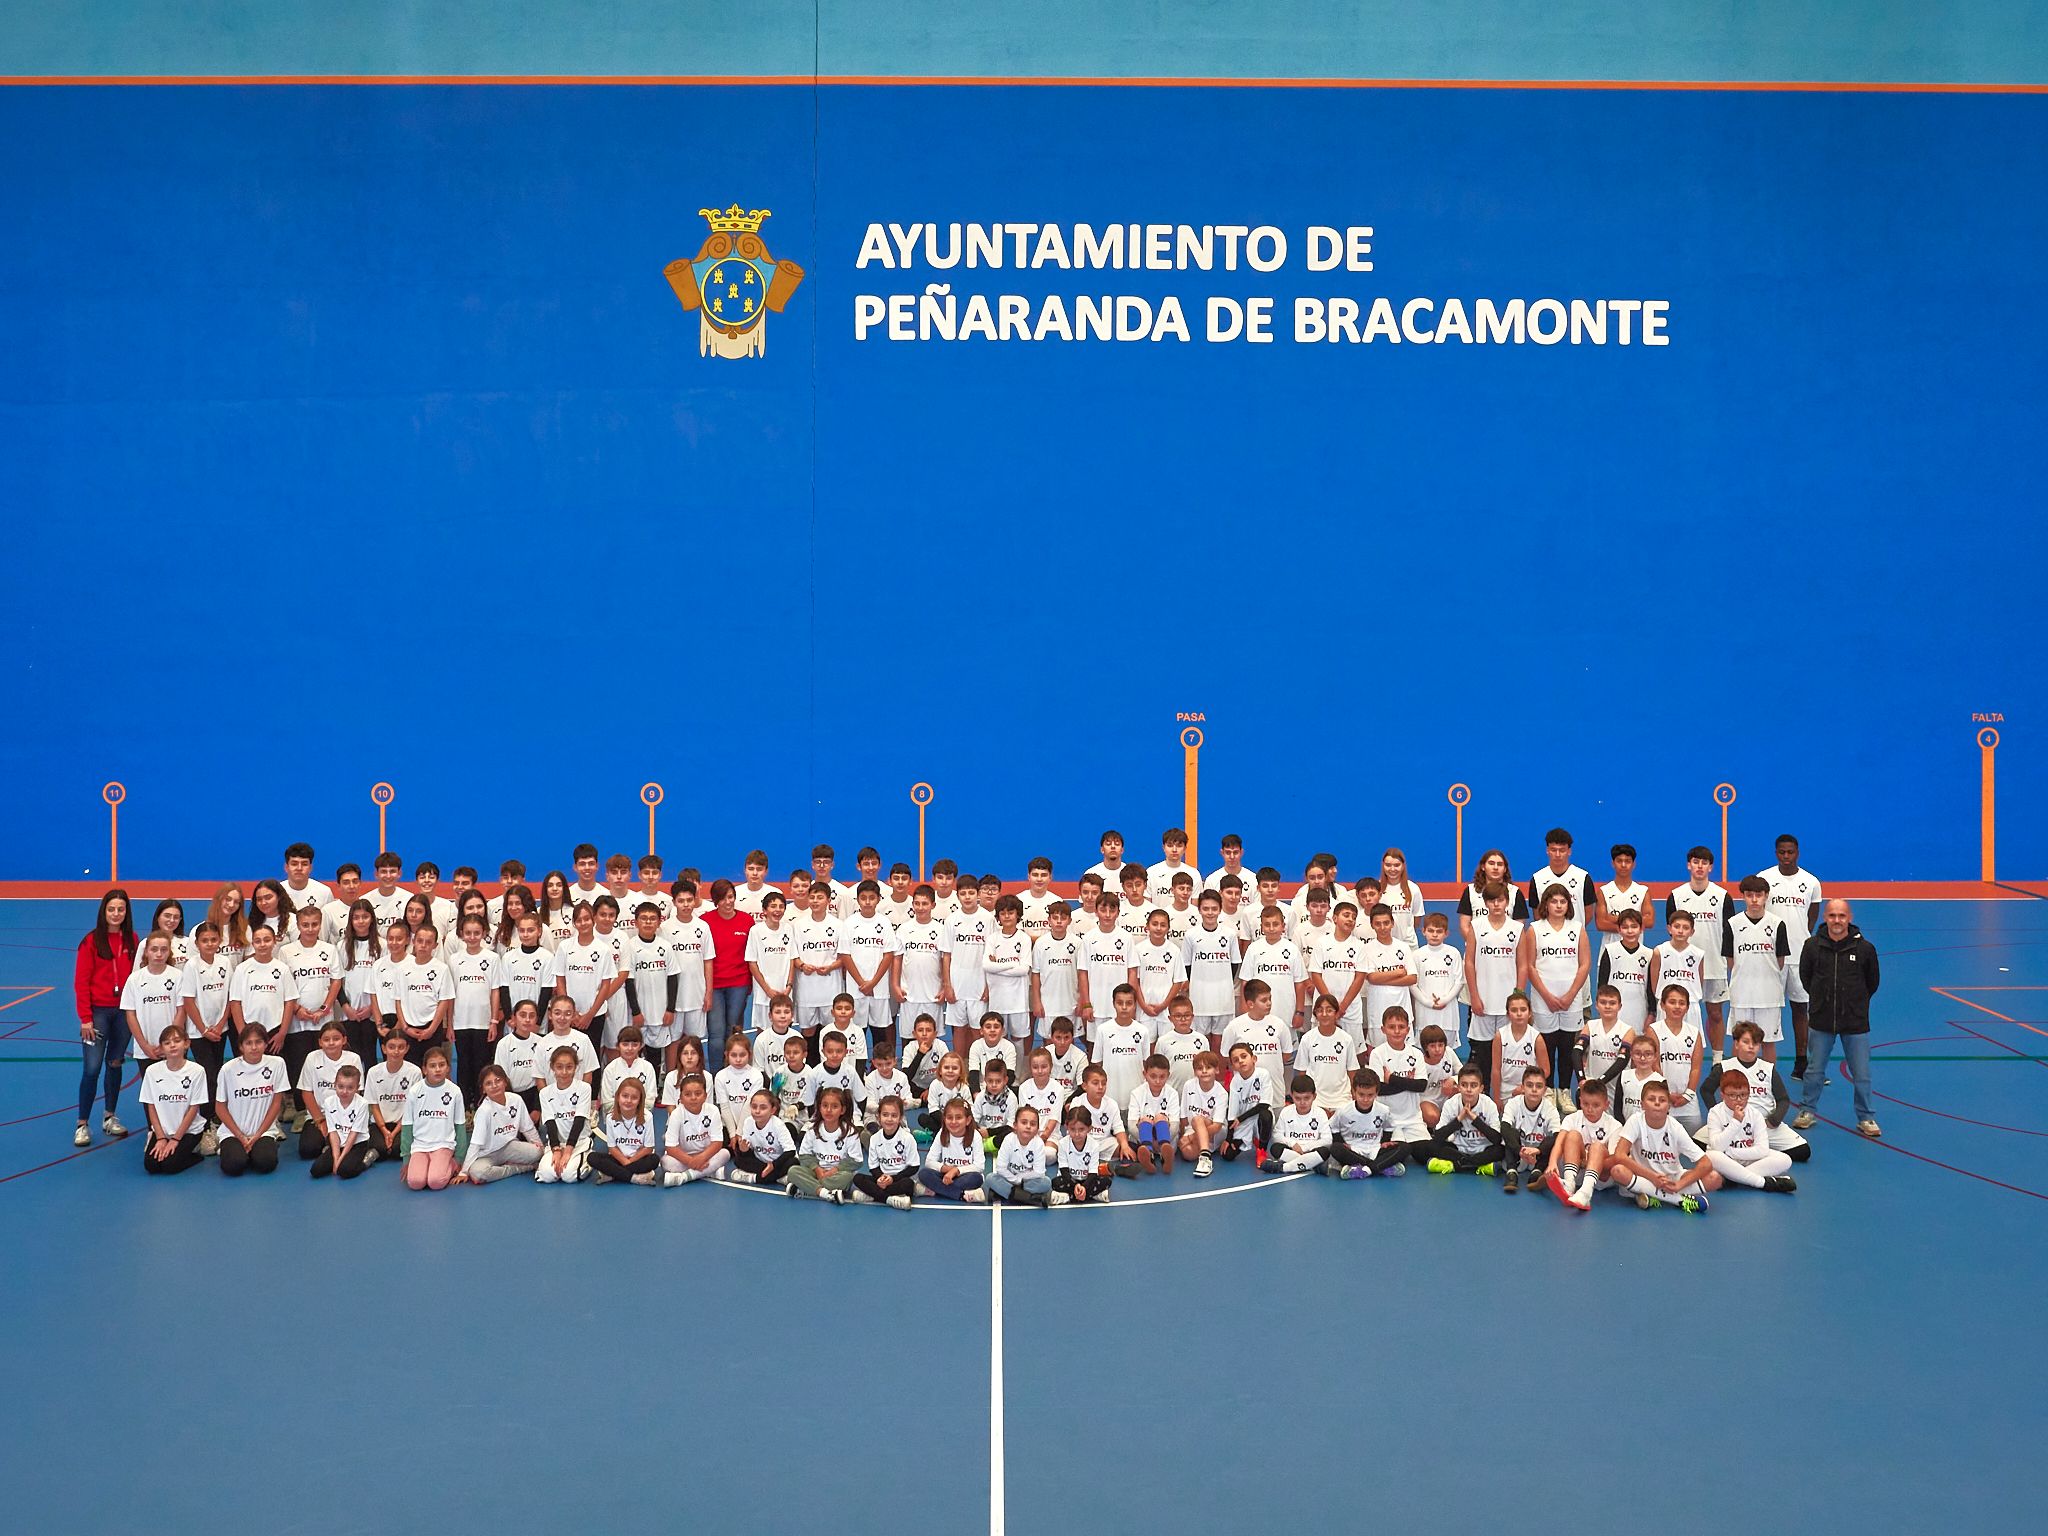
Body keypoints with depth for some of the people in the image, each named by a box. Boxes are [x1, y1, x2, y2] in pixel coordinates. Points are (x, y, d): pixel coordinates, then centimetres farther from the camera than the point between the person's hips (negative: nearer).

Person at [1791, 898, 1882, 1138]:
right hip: (1821, 1020, 1)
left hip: (1855, 1022, -1)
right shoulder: (1812, 946, -6)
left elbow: (1872, 983, 8)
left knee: (1861, 1075, 5)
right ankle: (1808, 1111, 27)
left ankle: (1866, 1118, 19)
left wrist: (1857, 1003, 13)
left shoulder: (1864, 948, -8)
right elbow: (1805, 977, 11)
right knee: (1814, 1070, 11)